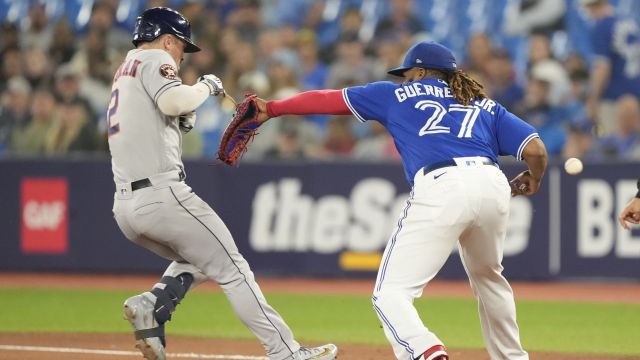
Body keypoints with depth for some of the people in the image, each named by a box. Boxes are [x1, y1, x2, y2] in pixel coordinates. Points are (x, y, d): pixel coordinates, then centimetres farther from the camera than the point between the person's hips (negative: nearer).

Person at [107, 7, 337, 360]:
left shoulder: (125, 69, 25)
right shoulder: (153, 60, -2)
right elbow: (173, 101, -22)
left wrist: (181, 120, 14)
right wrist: (206, 86, -5)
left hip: (124, 205, 9)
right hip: (161, 194, -9)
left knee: (194, 261, 26)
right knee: (232, 270, -2)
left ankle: (151, 305, -1)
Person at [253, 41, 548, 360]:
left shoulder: (399, 94, 25)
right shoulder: (486, 106, 29)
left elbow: (329, 99, 27)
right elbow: (535, 149, 17)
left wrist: (272, 108, 38)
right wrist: (533, 181, 39)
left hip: (441, 189, -4)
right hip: (492, 185, 5)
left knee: (391, 294, -5)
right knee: (487, 277, 33)